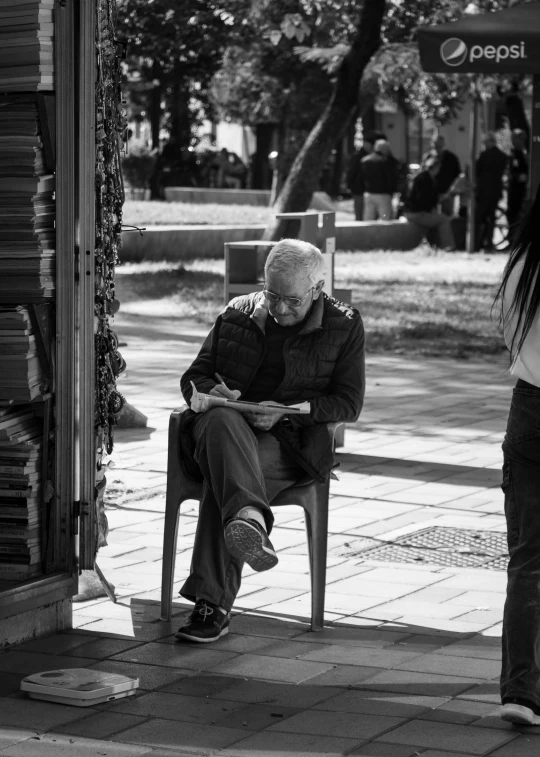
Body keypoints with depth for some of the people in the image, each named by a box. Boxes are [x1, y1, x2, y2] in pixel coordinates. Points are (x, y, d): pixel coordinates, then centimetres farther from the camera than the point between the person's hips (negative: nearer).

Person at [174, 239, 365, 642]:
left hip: (290, 441, -2)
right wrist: (212, 391, -7)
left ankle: (214, 604, -42)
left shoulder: (344, 326, 8)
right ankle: (249, 519, -66)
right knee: (223, 420, -38)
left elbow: (349, 403, 3)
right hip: (223, 426, 2)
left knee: (224, 470, -35)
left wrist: (287, 411, -12)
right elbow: (194, 377, 19)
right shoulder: (237, 314, 15)